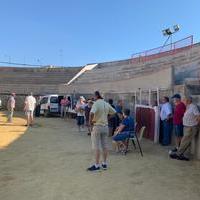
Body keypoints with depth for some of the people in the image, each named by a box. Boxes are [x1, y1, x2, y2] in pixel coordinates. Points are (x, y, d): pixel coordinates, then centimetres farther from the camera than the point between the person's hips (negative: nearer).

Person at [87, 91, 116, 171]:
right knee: (105, 145, 12)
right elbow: (114, 112, 16)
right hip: (105, 126, 7)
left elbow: (92, 113, -31)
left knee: (96, 146, 1)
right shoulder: (106, 104, 7)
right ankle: (105, 163, 21)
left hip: (97, 126, -7)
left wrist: (90, 121, -16)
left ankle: (97, 165, 7)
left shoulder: (96, 103, -15)